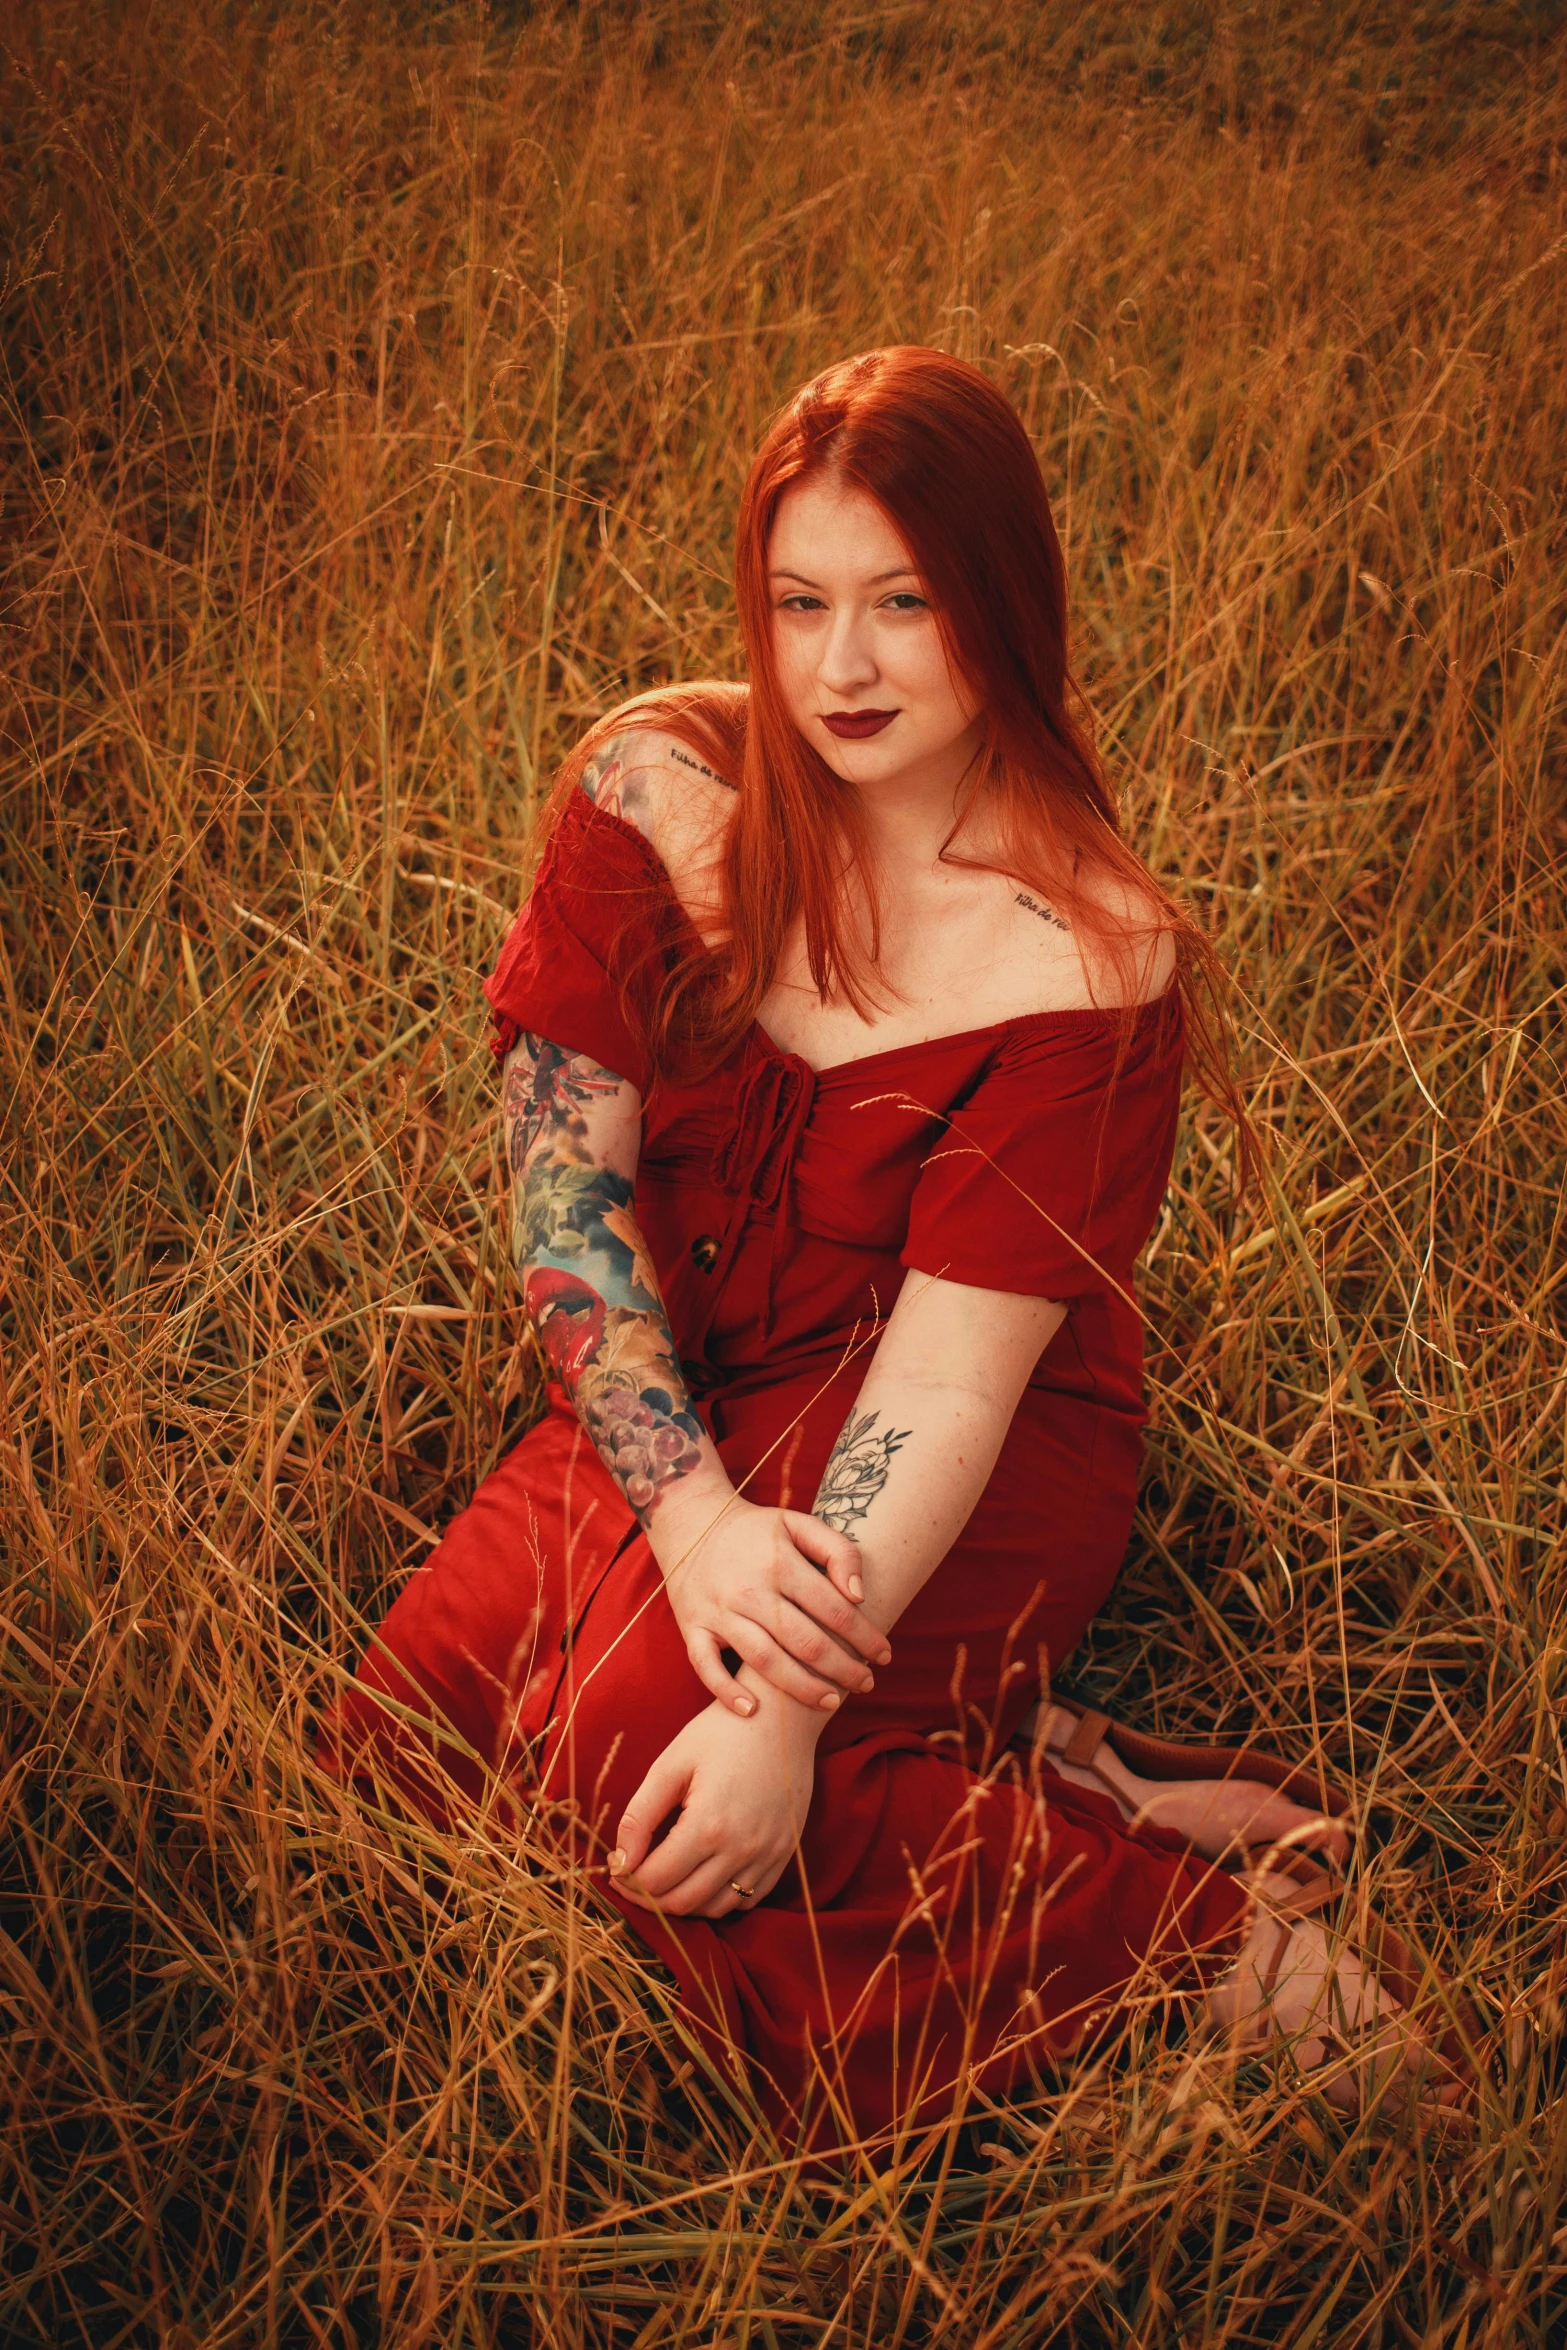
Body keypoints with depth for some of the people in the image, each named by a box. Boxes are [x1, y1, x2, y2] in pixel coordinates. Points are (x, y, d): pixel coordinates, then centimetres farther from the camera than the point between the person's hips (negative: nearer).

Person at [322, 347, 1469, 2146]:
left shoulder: (1087, 954, -19)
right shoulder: (654, 793, -9)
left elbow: (954, 1364, -23)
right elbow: (561, 1170, -10)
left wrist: (789, 1706, -31)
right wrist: (694, 1508, -23)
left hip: (974, 1463, -5)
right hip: (683, 1397, 6)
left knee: (628, 1758, -28)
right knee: (407, 1736, -14)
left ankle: (1205, 1921, -16)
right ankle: (990, 1769, -8)